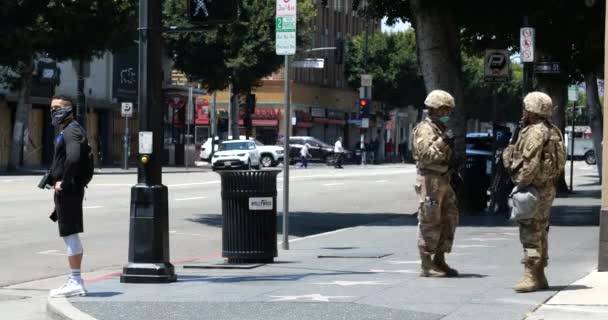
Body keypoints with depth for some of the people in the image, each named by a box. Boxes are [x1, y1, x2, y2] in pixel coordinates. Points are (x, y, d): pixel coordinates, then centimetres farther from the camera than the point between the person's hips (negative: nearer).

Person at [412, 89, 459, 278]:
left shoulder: (441, 129, 21)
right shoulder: (424, 129, -9)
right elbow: (425, 154, -21)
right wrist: (443, 141, -24)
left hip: (443, 181, 10)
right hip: (429, 180, -10)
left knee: (450, 220, 10)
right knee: (430, 223, -7)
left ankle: (439, 261, 17)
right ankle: (427, 266, -4)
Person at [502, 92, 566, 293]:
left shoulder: (535, 132, -16)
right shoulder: (552, 132, 16)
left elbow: (530, 164, -24)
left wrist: (521, 185, -18)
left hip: (535, 188, -10)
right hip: (546, 188, 10)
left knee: (530, 232, -10)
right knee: (539, 233, 14)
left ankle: (530, 276, -11)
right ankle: (539, 277, 19)